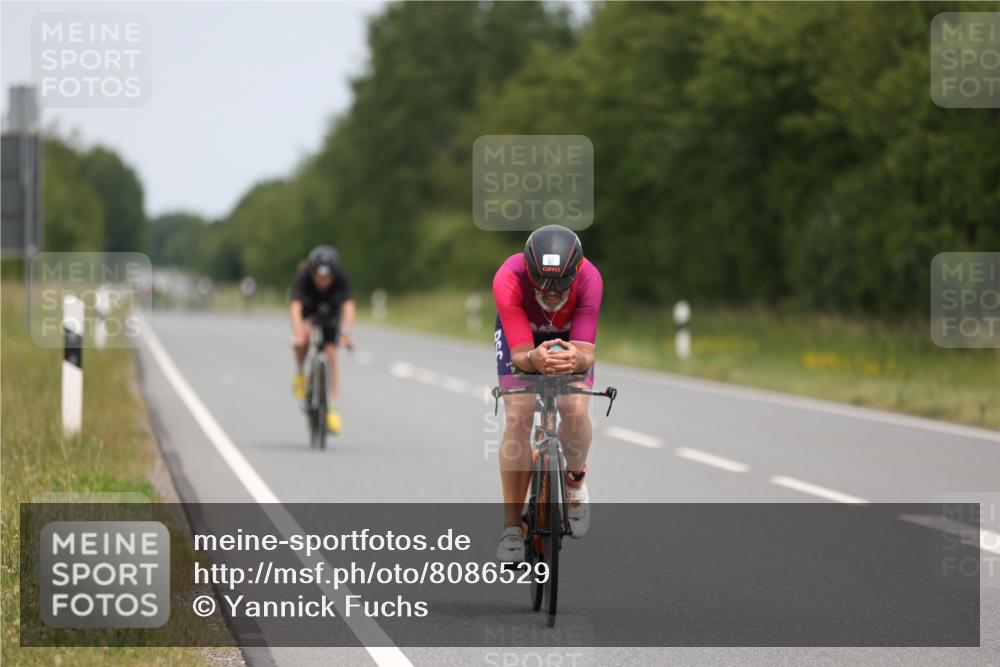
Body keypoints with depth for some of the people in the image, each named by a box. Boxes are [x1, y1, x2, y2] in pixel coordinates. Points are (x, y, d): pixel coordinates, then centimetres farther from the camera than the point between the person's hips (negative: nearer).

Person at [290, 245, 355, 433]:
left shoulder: (341, 279, -31)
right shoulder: (302, 276, -34)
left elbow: (348, 306, -41)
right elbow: (295, 306, -45)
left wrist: (346, 333, -55)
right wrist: (298, 334, -58)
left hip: (330, 313, 1)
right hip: (307, 311, -1)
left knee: (331, 355, -12)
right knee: (305, 335, -35)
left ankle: (332, 408, -6)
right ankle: (299, 374, -10)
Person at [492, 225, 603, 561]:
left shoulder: (589, 279, -37)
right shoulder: (509, 279, -39)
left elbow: (586, 354, -39)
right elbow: (519, 353, -40)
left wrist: (577, 360, -63)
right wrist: (534, 359, -63)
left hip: (570, 335, 1)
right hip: (520, 333, 0)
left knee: (576, 411, -22)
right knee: (517, 417, -20)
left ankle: (575, 479, 12)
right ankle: (512, 526, -12)